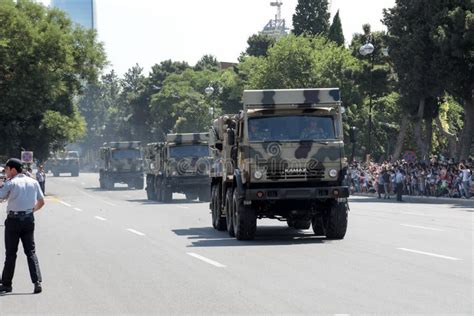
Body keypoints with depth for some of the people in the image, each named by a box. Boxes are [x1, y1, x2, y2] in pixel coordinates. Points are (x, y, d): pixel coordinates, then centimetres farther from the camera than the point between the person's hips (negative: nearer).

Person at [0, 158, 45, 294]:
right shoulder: (33, 182, 8)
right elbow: (41, 202, 13)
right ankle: (37, 281, -6)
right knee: (31, 251, 8)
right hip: (29, 219, 4)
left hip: (13, 220, -4)